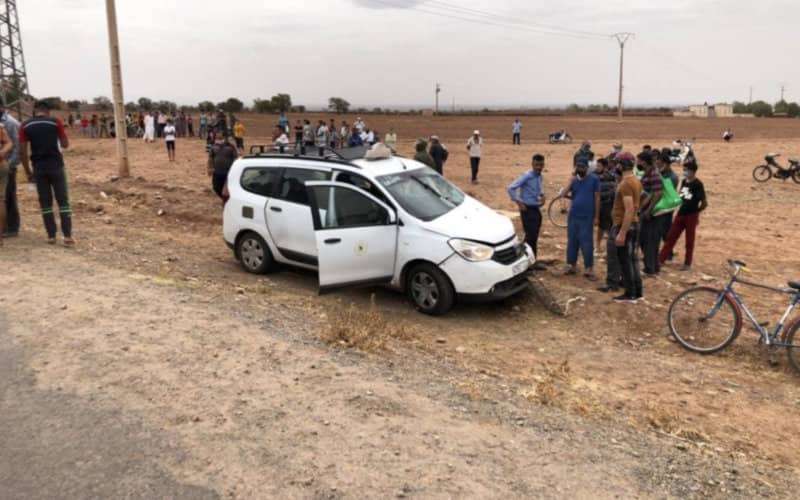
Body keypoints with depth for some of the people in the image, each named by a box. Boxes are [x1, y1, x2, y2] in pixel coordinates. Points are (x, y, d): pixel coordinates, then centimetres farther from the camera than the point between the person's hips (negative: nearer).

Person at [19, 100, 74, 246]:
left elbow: (22, 151, 0)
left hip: (39, 168, 2)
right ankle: (67, 236, -7)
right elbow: (65, 145, 2)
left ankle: (51, 235, 11)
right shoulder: (55, 122, -2)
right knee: (63, 201, 1)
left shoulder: (25, 126, 3)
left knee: (45, 202, 10)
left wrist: (28, 171, 9)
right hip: (56, 166, -2)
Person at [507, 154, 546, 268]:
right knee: (531, 236, -7)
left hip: (536, 209, 8)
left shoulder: (540, 177, 7)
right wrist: (519, 203, -18)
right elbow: (511, 188, -21)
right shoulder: (527, 176, -16)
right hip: (528, 210, -7)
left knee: (533, 236, 13)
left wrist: (542, 196, 8)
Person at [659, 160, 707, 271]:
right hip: (681, 214, 6)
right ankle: (660, 259, 11)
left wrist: (696, 211, -1)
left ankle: (687, 263, 16)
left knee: (689, 240, 5)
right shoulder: (684, 182, 7)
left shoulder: (697, 184, -14)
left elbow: (704, 202, -14)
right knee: (671, 237, 7)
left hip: (691, 216, -6)